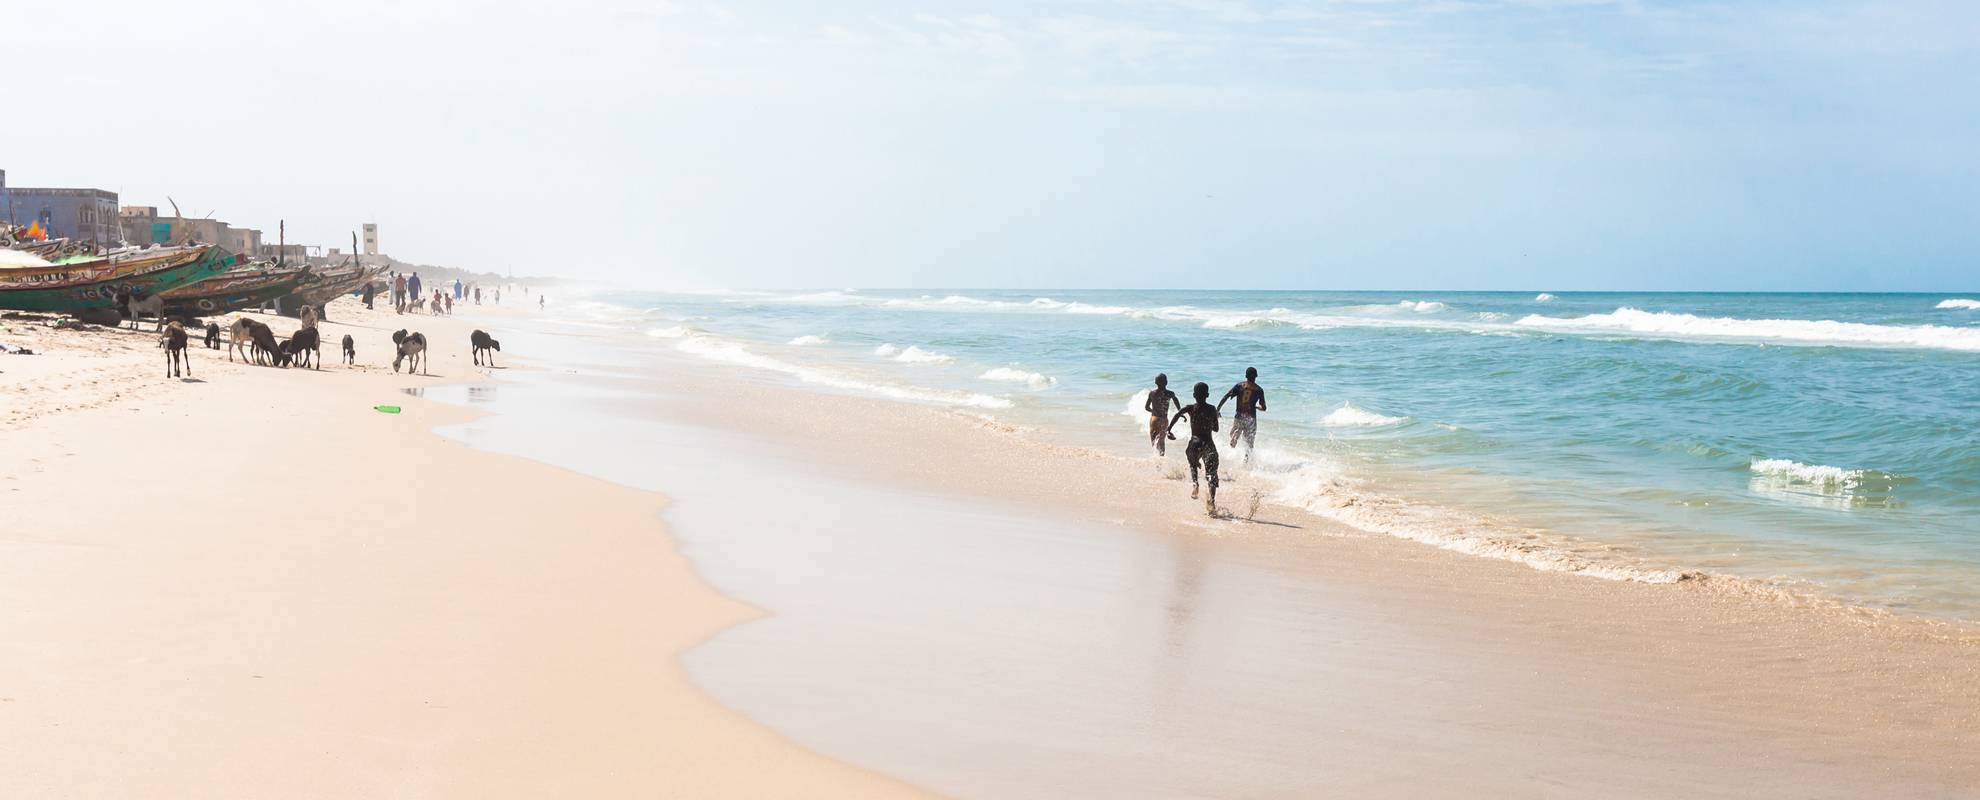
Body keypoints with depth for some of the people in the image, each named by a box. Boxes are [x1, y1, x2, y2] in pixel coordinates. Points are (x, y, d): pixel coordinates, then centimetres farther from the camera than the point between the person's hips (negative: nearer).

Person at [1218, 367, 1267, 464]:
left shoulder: (1239, 386, 0)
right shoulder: (1259, 390, 0)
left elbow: (1225, 397, -7)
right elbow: (1263, 408, 3)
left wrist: (1217, 410, -5)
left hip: (1239, 417, 0)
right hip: (1251, 418, 0)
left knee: (1233, 440, 15)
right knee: (1249, 445, 8)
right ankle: (1246, 462, 3)